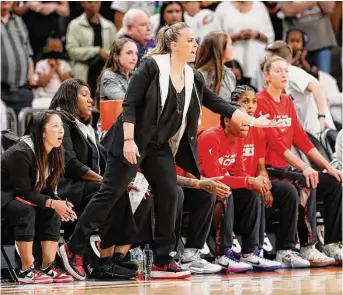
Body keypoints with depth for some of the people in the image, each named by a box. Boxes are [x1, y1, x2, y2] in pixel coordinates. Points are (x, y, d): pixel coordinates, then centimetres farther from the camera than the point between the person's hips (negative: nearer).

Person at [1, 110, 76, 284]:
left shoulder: (54, 154, -4)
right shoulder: (20, 154, -29)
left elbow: (47, 190, -1)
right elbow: (24, 193, -27)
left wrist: (60, 205, -21)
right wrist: (52, 203, -34)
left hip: (22, 199, 8)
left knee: (52, 214, -14)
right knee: (25, 209, -34)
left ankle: (48, 268, -13)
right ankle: (26, 271, -32)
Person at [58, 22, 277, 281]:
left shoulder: (194, 78, 7)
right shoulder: (152, 66, -12)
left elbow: (218, 105, 14)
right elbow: (130, 103, -15)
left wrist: (253, 121, 11)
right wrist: (129, 140, -22)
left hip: (161, 148, 7)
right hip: (134, 143, -7)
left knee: (169, 196, -2)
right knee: (110, 193, -7)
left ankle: (162, 262, 5)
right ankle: (74, 248, 0)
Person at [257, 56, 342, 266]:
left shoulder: (287, 102, 15)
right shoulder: (261, 102, -11)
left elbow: (301, 138, 13)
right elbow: (275, 142, -20)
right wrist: (303, 167, -29)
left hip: (287, 168, 9)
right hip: (269, 170, -9)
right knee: (307, 185, -31)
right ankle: (308, 248, -27)